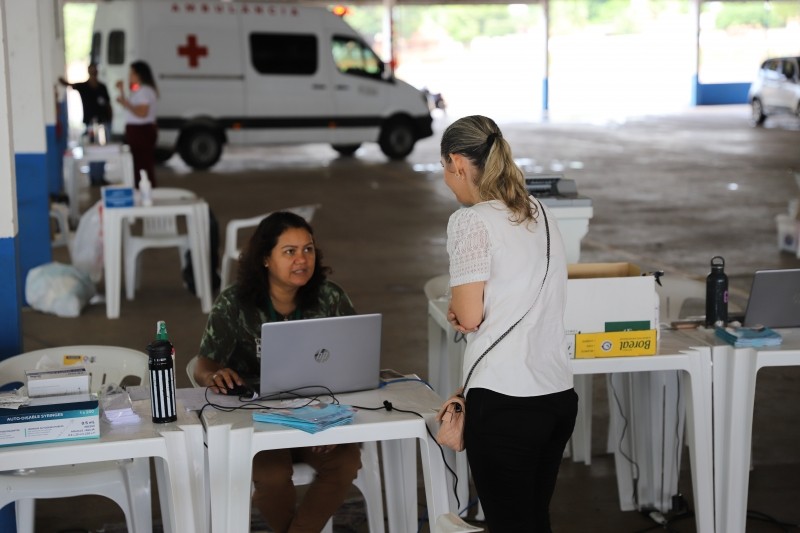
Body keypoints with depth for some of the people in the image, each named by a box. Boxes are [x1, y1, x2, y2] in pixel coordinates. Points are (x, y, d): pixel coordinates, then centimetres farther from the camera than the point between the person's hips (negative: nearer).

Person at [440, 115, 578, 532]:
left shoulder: (471, 221, -10)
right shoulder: (539, 213, 13)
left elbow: (469, 316, -12)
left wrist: (455, 305, 8)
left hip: (506, 403, -8)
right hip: (559, 395, 8)